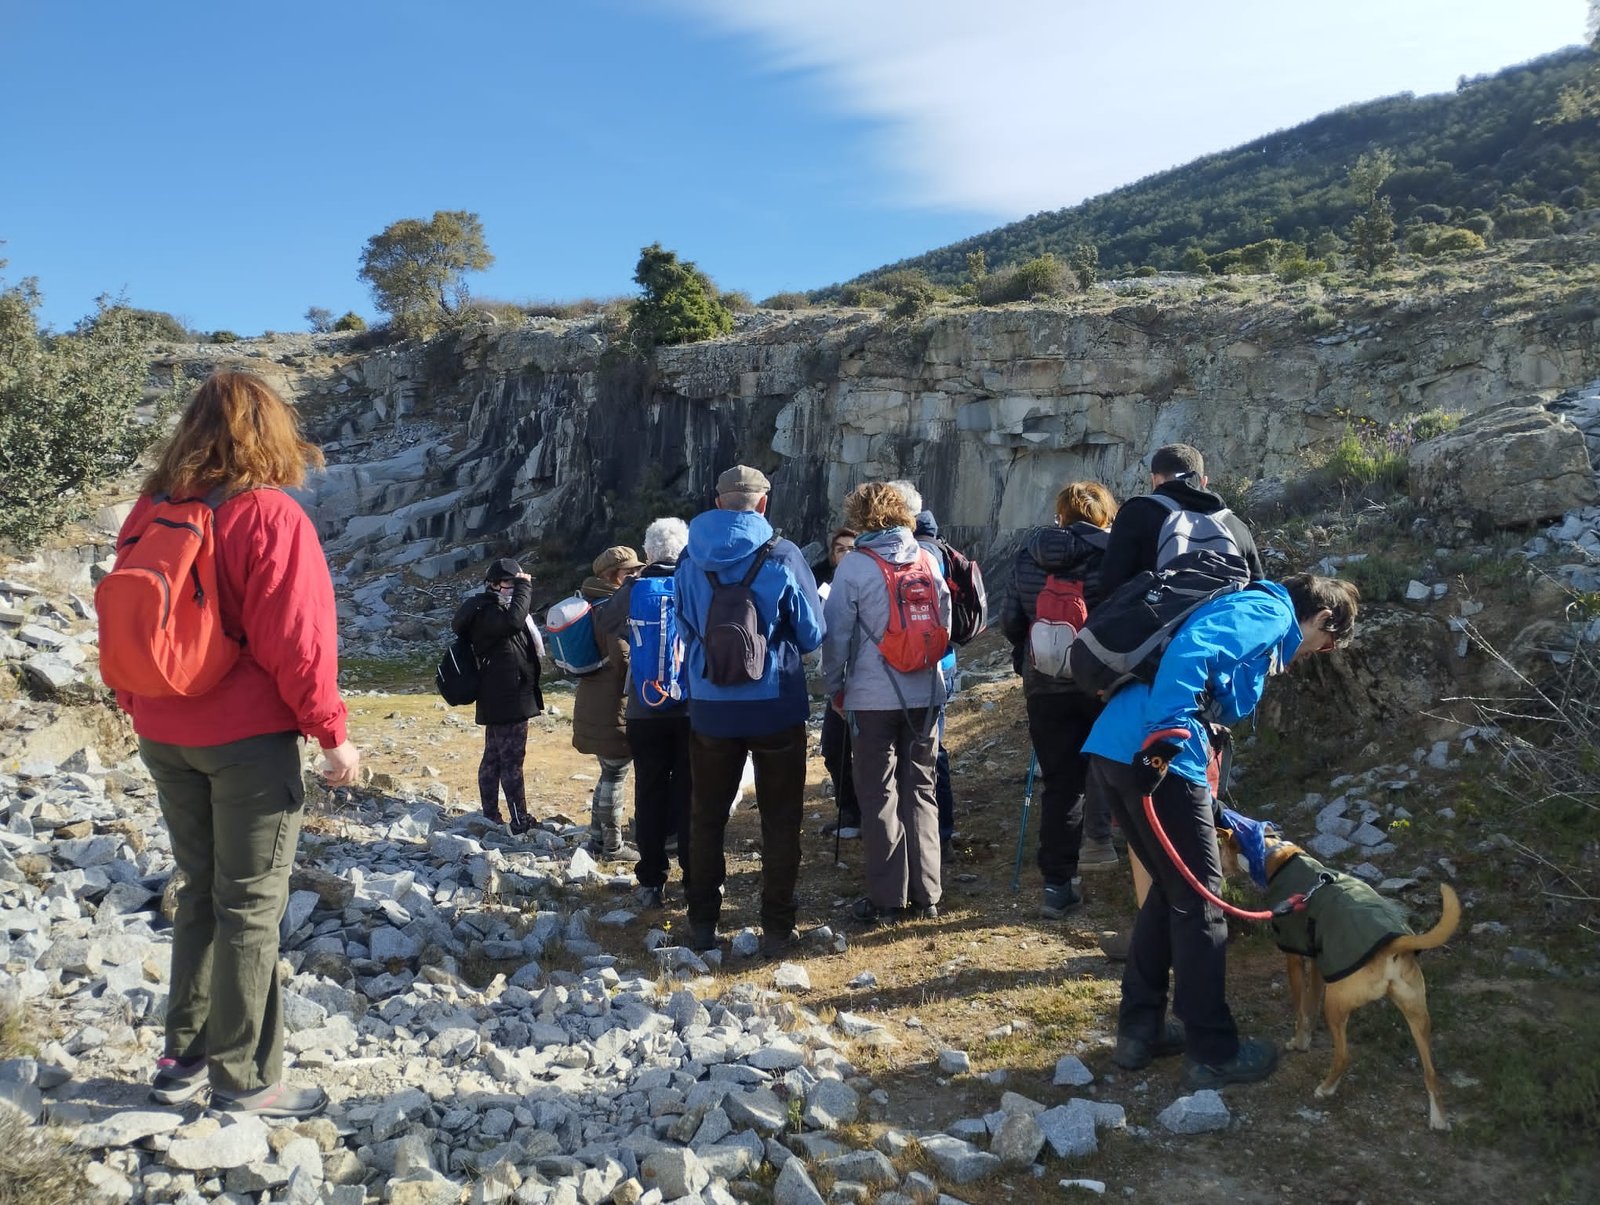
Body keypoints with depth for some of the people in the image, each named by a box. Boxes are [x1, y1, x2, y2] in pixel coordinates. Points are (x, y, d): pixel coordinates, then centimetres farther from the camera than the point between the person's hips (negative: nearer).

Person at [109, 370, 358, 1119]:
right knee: (249, 908, 3)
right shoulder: (268, 514, -15)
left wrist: (140, 711, 21)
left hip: (164, 739, 7)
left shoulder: (148, 513, 5)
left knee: (200, 893, 19)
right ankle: (244, 1080, 12)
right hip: (247, 739, -6)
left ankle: (182, 1060, 26)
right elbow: (294, 638, -18)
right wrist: (332, 734, -10)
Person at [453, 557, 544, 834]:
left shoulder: (495, 610, 17)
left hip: (498, 701, 11)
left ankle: (490, 816, 21)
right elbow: (513, 621, -36)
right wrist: (524, 587, -26)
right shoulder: (487, 612, -15)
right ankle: (520, 822, -4)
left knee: (493, 758, 13)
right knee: (511, 761, -7)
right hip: (508, 700, -11)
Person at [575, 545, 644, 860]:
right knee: (616, 774, 0)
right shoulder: (617, 606, -16)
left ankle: (597, 838, 25)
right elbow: (621, 654, -25)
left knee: (609, 773, 18)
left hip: (593, 702, 10)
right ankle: (613, 846, 9)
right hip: (614, 707, -10)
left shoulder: (596, 604, 14)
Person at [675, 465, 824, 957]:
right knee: (779, 819, 9)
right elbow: (812, 635, -3)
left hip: (710, 708, 2)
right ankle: (776, 927, 12)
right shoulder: (783, 556, -10)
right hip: (776, 707, -2)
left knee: (706, 816, 16)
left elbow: (685, 631, 9)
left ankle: (702, 922, 23)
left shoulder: (690, 561, -1)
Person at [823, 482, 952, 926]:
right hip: (925, 694, 4)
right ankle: (925, 894, 17)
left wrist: (835, 688, 6)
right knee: (920, 791, 13)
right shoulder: (928, 560, 4)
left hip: (872, 697, -4)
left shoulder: (855, 566, -9)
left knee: (879, 797, 5)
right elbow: (945, 622, 12)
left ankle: (887, 898, 9)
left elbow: (836, 634, -7)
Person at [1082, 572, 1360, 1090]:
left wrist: (1219, 819, 37)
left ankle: (1139, 1030, 29)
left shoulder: (1256, 616, 31)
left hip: (1111, 751, 9)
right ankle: (1213, 1054, 17)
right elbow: (1191, 650, -20)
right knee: (1199, 901, 5)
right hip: (1154, 756, -9)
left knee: (1171, 889, 22)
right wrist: (1166, 735, -28)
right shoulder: (1269, 611, 2)